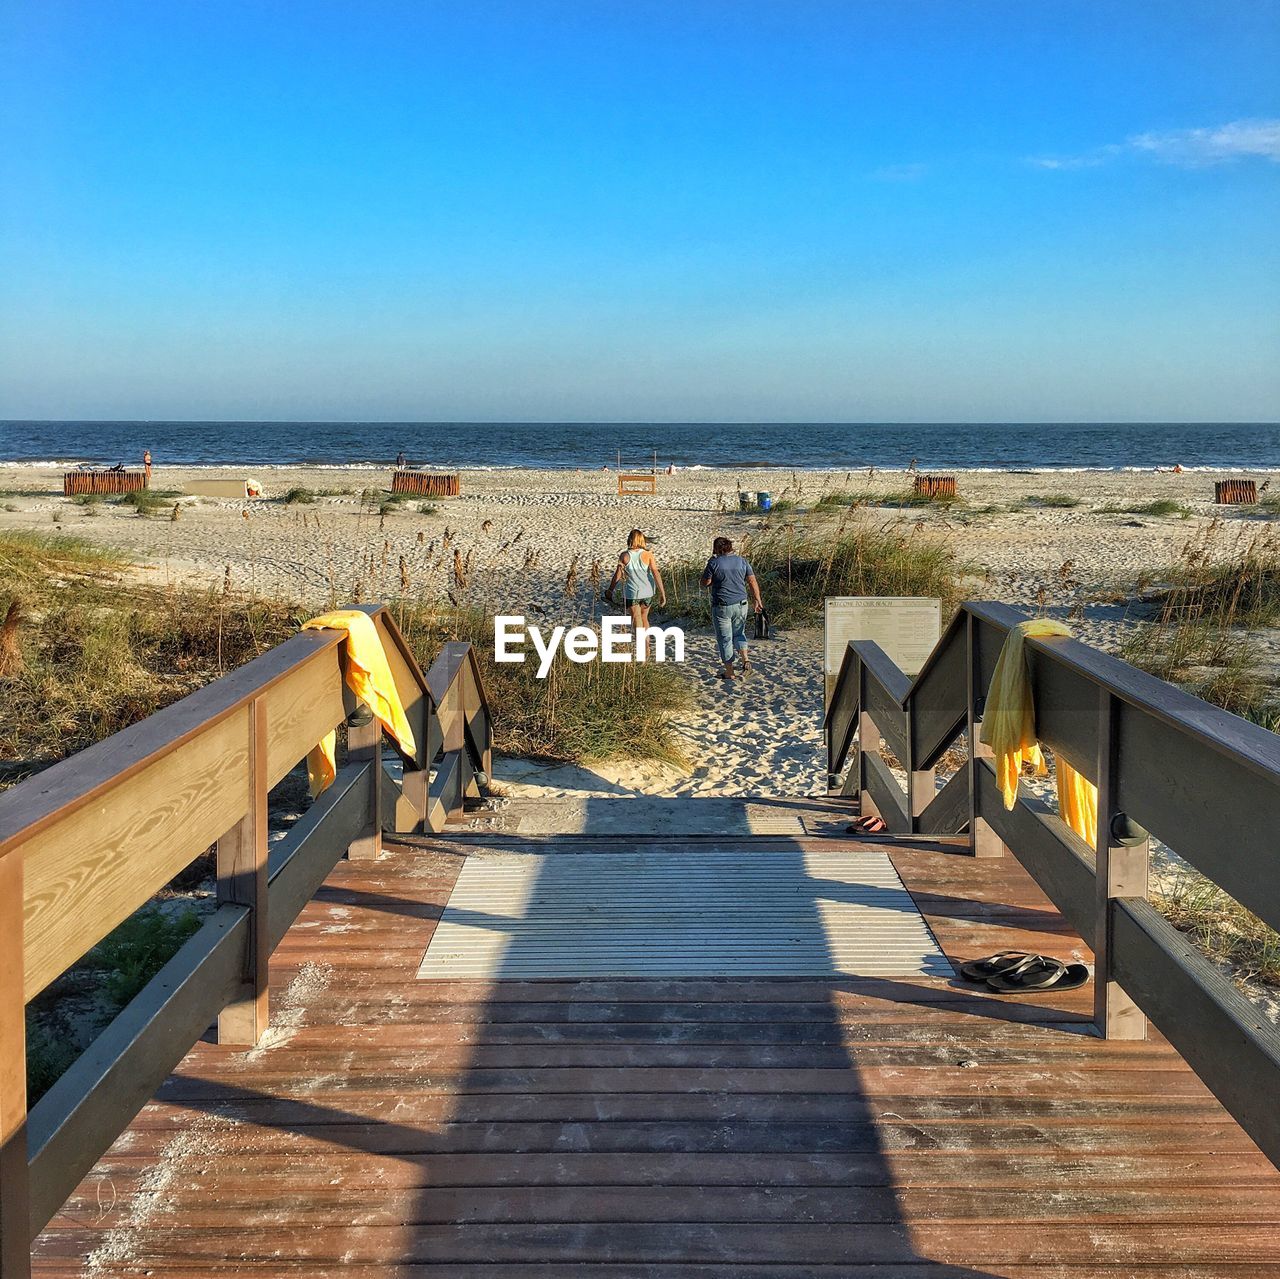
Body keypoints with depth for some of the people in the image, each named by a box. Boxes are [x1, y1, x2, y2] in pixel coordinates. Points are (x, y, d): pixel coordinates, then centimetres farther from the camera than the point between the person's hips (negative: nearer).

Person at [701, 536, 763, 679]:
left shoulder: (714, 563, -10)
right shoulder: (741, 561, 3)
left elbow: (705, 583, -2)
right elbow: (752, 582, 2)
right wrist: (757, 600, 9)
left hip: (721, 607, -4)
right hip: (741, 604, 4)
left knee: (725, 639, 5)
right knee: (739, 633, 22)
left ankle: (729, 672, 10)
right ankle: (745, 660, 2)